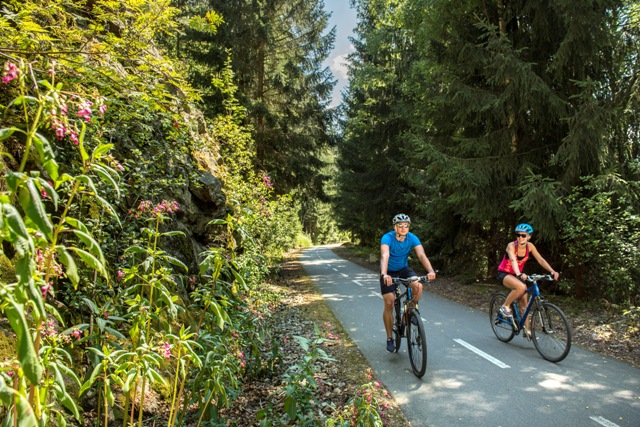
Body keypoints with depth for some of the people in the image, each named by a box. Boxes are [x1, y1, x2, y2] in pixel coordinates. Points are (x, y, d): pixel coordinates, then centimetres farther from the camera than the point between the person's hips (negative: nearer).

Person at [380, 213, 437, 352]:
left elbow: (422, 255, -30)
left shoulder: (412, 238, -18)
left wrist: (431, 271, -47)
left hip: (404, 269, 2)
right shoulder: (387, 238, -27)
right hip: (389, 272, -2)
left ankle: (411, 310, 3)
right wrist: (384, 274, -58)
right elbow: (384, 256, -42)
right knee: (389, 304, -9)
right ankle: (389, 338, 8)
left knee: (418, 286, -27)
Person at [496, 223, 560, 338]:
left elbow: (540, 260, -14)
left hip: (517, 274, 5)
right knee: (521, 287, -34)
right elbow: (513, 260, -40)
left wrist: (552, 271, -30)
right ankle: (505, 307, -13)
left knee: (524, 302, -1)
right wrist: (519, 274, -58)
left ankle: (527, 330, 10)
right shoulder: (511, 246, -24)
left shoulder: (529, 246, -8)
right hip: (504, 274, -5)